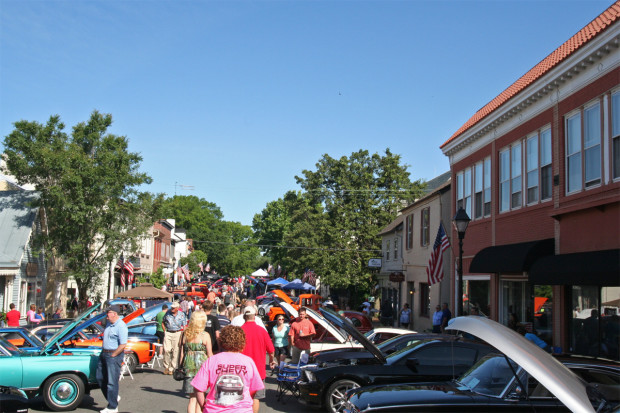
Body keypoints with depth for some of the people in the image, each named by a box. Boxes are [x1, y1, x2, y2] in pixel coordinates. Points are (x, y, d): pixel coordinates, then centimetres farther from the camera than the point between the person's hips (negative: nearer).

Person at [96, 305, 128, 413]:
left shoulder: (121, 326, -18)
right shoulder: (109, 323, 10)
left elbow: (123, 345, -22)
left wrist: (112, 355, -17)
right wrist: (104, 353, 13)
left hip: (114, 355, -9)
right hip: (104, 354, 10)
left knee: (112, 381, -3)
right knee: (100, 378, 16)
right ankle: (114, 397, 32)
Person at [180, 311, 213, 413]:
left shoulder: (185, 334, 4)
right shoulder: (205, 335, -7)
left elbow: (181, 353, 6)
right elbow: (209, 355, -4)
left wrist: (181, 367, 13)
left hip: (188, 365, 4)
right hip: (201, 365, -3)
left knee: (192, 398, 11)